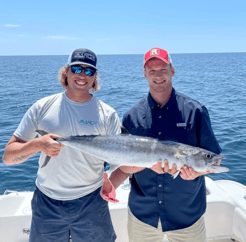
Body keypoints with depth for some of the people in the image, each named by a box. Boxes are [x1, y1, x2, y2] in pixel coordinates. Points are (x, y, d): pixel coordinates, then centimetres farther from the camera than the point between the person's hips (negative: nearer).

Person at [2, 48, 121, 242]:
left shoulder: (107, 114, -4)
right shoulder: (43, 107, -3)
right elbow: (8, 156, -4)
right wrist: (37, 144, -23)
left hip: (91, 202, 0)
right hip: (46, 202, 1)